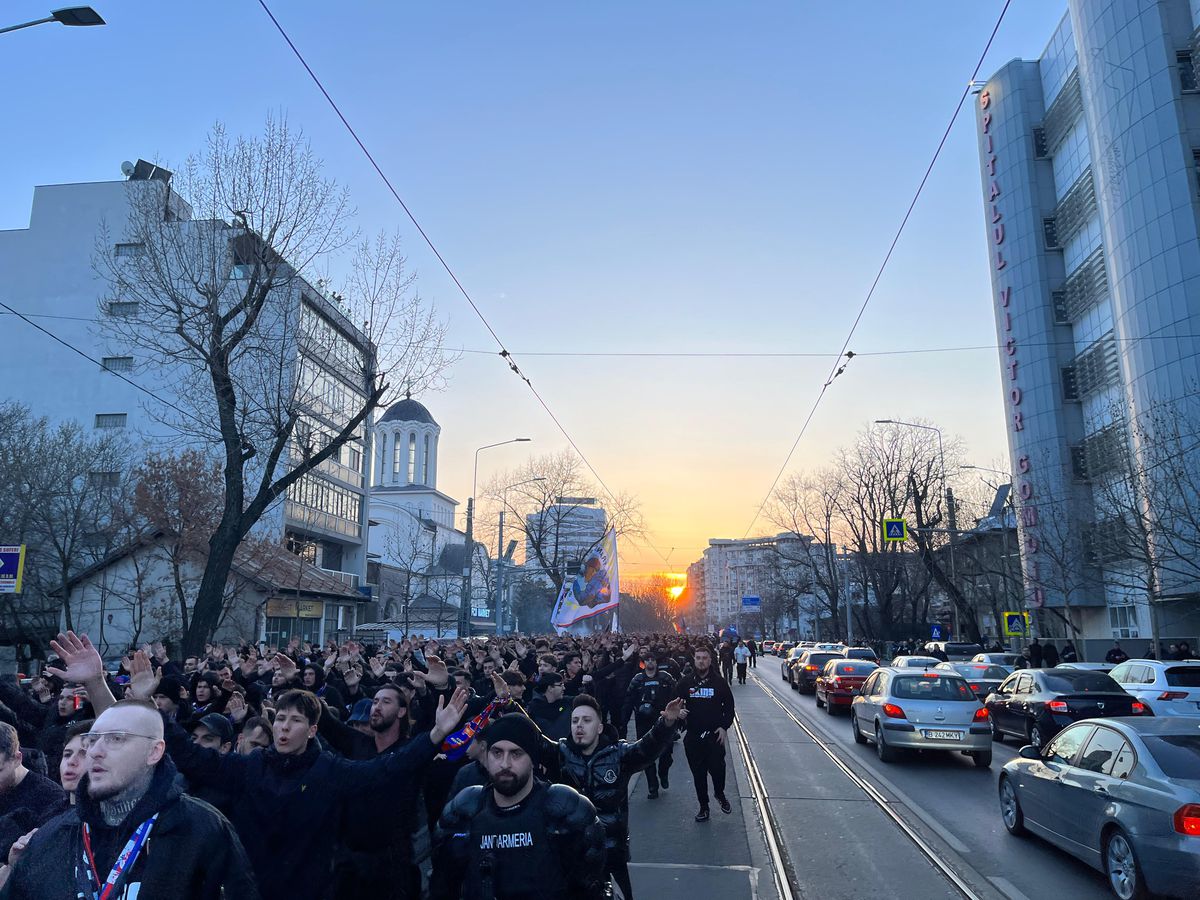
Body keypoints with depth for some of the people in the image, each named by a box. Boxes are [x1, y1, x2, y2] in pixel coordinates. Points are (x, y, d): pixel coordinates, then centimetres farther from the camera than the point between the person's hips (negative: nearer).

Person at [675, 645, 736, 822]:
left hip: (715, 735, -1)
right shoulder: (686, 682, 2)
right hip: (693, 736, 2)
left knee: (717, 768, -6)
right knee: (698, 773, 8)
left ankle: (719, 794, 26)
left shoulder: (719, 682, -1)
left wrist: (724, 726, -5)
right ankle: (703, 806, 24)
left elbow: (729, 706, 4)